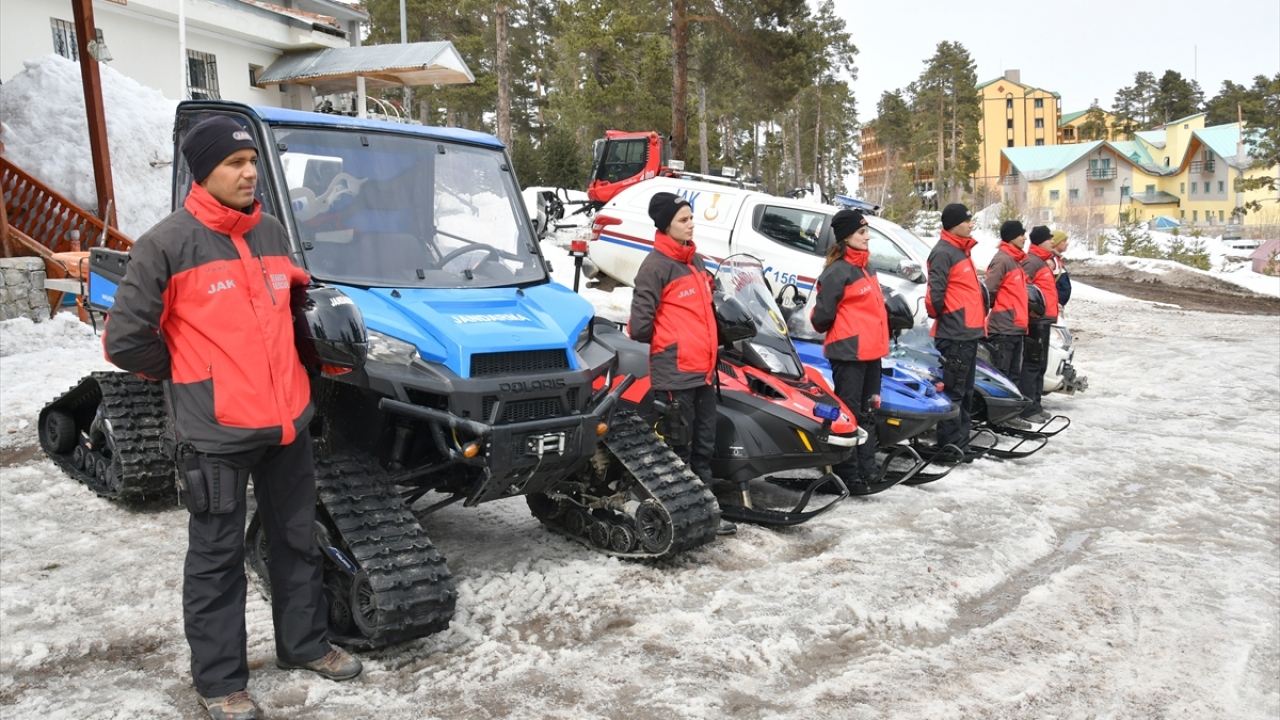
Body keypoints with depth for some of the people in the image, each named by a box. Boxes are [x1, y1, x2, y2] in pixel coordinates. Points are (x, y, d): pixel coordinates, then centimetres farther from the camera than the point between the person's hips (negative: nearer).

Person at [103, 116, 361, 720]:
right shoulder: (167, 244, -10)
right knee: (217, 556, 6)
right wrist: (189, 374, 2)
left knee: (296, 540, 17)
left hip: (288, 421, 6)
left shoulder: (271, 234, 9)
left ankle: (304, 643, 34)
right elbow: (126, 341, -8)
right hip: (216, 430, -6)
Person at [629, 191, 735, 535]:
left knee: (703, 446, 14)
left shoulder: (696, 261, 14)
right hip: (674, 372, -8)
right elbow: (640, 322, -14)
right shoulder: (656, 264, -12)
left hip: (703, 369, 8)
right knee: (678, 446, 0)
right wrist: (665, 343, 2)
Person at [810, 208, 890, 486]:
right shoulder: (837, 271, -13)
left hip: (871, 351, 9)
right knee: (849, 413, -4)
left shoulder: (866, 269, 15)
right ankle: (848, 474, 2)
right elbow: (823, 314, -14)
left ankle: (868, 468, 24)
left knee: (868, 411, 15)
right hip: (848, 352, -9)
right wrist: (841, 334, 3)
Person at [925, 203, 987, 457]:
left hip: (969, 332, 10)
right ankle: (950, 446, -4)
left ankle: (961, 442, 22)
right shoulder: (943, 252, -13)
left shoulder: (961, 251, 18)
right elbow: (935, 293, -19)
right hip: (954, 333, -10)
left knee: (965, 391, 14)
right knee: (953, 392, -7)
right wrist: (939, 314, -3)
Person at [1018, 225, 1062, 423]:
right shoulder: (1032, 261, -13)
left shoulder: (1044, 261, 19)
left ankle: (1035, 405, 21)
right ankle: (1028, 409, -7)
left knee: (1041, 365, 14)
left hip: (1044, 320, 10)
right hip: (1036, 321, -10)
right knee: (1032, 364, -9)